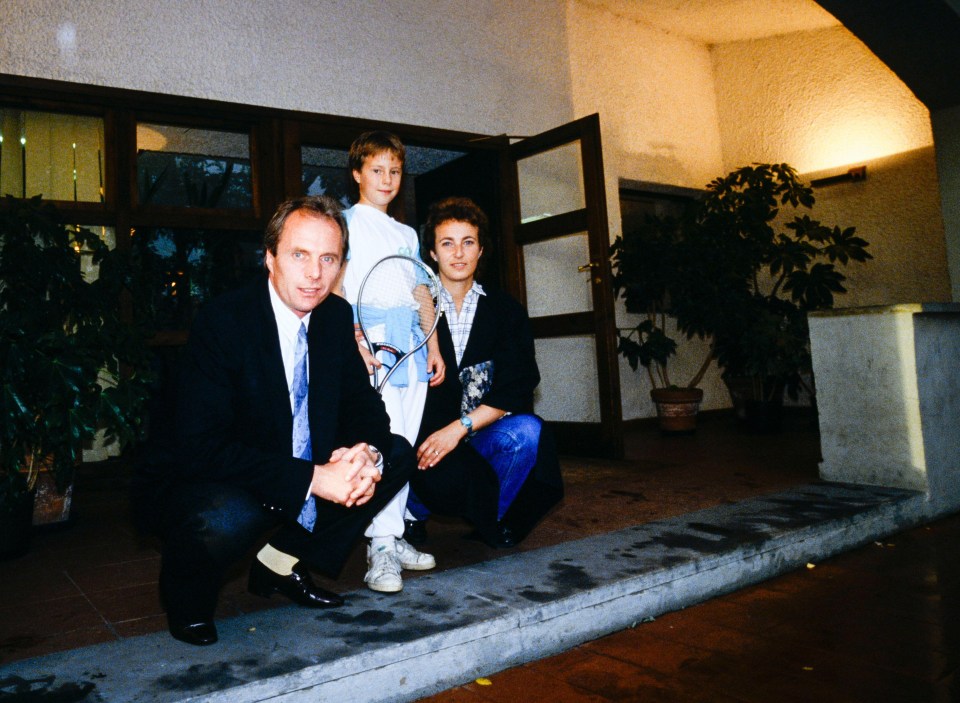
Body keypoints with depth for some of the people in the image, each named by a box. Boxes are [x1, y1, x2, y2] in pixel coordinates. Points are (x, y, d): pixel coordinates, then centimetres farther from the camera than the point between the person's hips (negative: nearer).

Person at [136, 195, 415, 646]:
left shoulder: (336, 316, -3)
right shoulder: (222, 321, -22)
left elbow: (362, 402, 2)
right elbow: (202, 445, -29)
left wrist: (368, 452, -22)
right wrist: (312, 478, -35)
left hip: (306, 476, 7)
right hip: (197, 486, -6)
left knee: (397, 454, -5)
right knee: (227, 519, -38)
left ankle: (282, 562, 6)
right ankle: (186, 595, 1)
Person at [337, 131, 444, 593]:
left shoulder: (407, 234, 22)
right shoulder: (345, 222, 4)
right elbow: (334, 287, -7)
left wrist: (433, 346, 15)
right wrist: (354, 338, -19)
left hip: (411, 353, 6)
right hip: (371, 353, -6)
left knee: (404, 448, 7)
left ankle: (394, 538, 16)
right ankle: (380, 548, -6)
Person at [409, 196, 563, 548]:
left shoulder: (507, 311, 6)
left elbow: (517, 386, -4)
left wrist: (460, 427, -16)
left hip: (481, 438, 3)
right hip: (425, 442, -2)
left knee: (527, 429, -29)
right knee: (452, 478, -34)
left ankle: (492, 521, -1)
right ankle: (414, 512, 5)